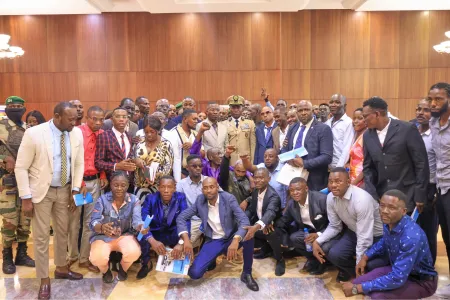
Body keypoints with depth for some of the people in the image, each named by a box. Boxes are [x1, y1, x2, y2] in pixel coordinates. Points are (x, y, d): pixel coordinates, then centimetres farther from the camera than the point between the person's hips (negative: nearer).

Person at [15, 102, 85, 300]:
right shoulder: (34, 134, -19)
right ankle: (44, 280, 21)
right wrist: (26, 198, -15)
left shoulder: (77, 133, -6)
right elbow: (21, 168, -14)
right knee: (41, 236, 5)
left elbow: (79, 163, 4)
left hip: (64, 190, 4)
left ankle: (61, 268, 39)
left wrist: (75, 190, -1)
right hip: (41, 191, -4)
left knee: (63, 231, 18)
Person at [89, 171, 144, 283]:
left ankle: (123, 269, 9)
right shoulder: (102, 199, -14)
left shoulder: (133, 200, -10)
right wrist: (102, 227, -48)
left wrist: (141, 227, -48)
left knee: (134, 252, -31)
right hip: (102, 236, -1)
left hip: (124, 235, 1)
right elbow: (93, 223, -23)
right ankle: (106, 271, 9)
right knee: (98, 257, -33)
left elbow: (136, 220, -21)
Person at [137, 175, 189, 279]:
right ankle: (146, 264, 0)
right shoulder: (150, 199, -16)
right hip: (155, 233, 0)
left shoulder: (180, 198, -15)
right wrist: (152, 241, -44)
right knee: (141, 237, -31)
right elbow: (143, 222, -26)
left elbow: (186, 220, -24)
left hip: (173, 234, 0)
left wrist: (181, 242, -42)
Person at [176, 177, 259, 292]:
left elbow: (244, 221, -26)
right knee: (194, 273, -19)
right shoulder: (200, 200, -8)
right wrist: (186, 239, -23)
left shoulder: (229, 198, -16)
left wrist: (235, 240, -44)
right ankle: (212, 260, 16)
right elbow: (181, 218, -5)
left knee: (248, 234, -35)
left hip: (231, 238, -1)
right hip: (213, 241, 2)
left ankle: (247, 273, -13)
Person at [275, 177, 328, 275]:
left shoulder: (322, 199, -25)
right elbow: (284, 221, 8)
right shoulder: (291, 204, -6)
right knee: (293, 238, -22)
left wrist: (319, 234, -34)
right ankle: (314, 259, 3)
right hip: (308, 231, 5)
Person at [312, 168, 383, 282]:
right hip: (352, 231, 6)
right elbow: (334, 226, 1)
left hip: (375, 236, -6)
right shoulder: (331, 197, -11)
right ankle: (347, 270, 13)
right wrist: (317, 241, -16)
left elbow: (365, 238, -29)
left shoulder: (362, 199, -33)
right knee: (325, 248, -16)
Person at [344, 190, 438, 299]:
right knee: (358, 283, -2)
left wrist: (357, 288, -32)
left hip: (422, 281, -7)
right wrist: (365, 257, 5)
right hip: (399, 269, 7)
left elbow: (397, 279, -36)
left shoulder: (411, 237, -36)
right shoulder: (388, 222, -12)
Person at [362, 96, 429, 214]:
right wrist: (371, 195, -2)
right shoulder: (367, 135, 5)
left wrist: (420, 195, -8)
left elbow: (421, 163, -7)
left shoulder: (407, 129, -9)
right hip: (380, 197, 4)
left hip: (407, 195, -4)